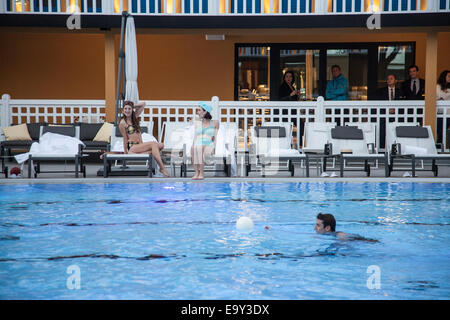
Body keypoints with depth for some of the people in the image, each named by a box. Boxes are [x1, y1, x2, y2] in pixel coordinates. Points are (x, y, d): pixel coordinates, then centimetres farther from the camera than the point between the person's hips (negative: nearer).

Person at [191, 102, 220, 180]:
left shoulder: (214, 123, 11)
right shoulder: (197, 123, 19)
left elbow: (215, 137, 6)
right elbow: (195, 138, 12)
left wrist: (214, 148, -10)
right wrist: (193, 146, -8)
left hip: (209, 146, -2)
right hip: (198, 145, 2)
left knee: (200, 149, -39)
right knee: (194, 149, -37)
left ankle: (201, 173, -40)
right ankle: (196, 172, -40)